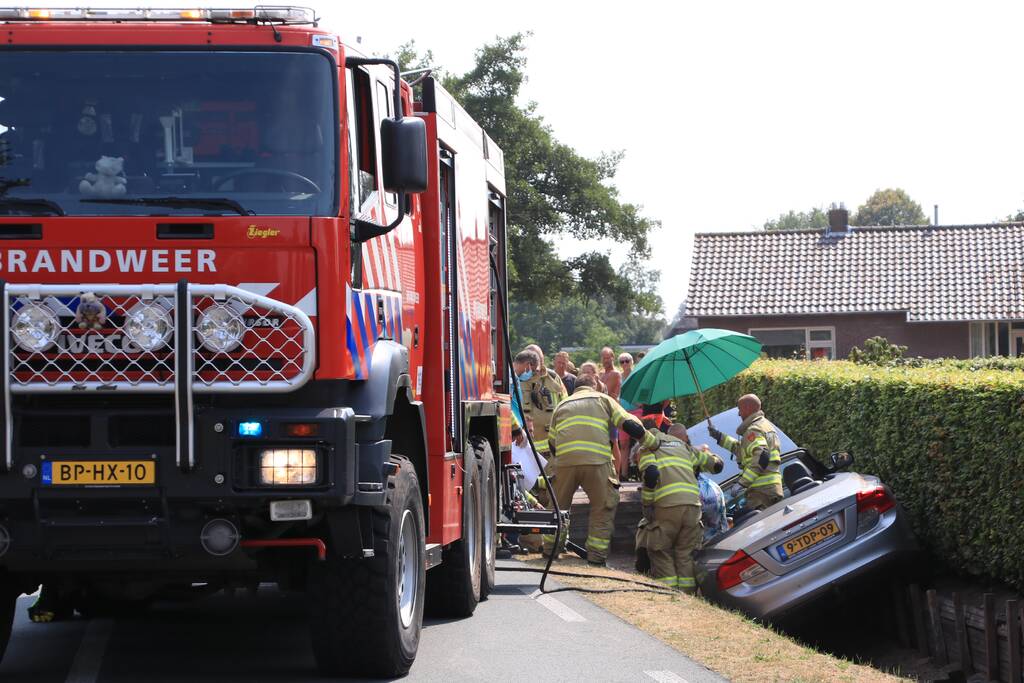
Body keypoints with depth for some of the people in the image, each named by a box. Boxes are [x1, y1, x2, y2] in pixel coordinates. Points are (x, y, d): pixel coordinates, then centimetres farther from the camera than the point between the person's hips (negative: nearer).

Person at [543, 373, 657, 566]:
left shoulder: (562, 405, 29)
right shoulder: (603, 400, 21)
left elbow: (552, 443, 26)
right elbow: (630, 424, 9)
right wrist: (651, 441, 19)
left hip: (565, 460, 3)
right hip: (597, 461, -3)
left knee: (558, 504, 20)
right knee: (604, 507, 11)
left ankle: (550, 548, 24)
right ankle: (597, 554, 7)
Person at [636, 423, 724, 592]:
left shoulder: (649, 447, 15)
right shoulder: (687, 448, 24)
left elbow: (650, 474, -3)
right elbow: (717, 465, 30)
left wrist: (646, 503, 5)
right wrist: (706, 453, 50)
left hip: (666, 504, -3)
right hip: (693, 505, 3)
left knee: (660, 551, 7)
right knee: (686, 553, 11)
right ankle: (687, 591, 5)